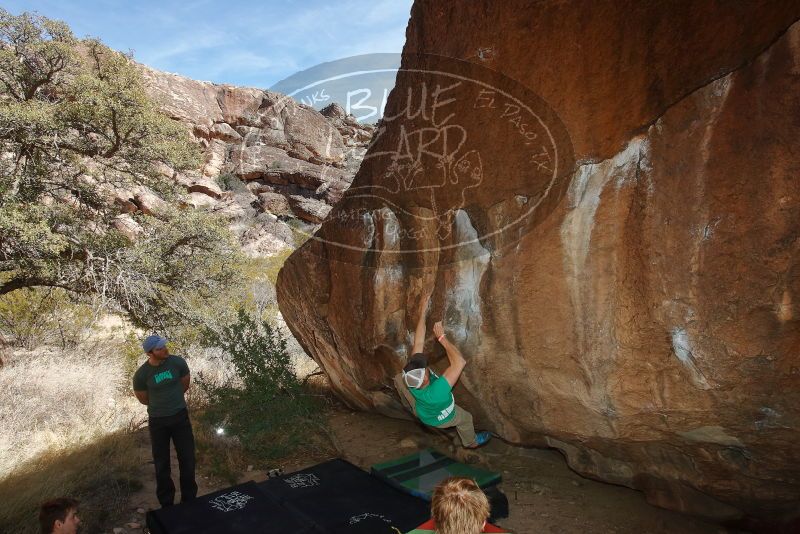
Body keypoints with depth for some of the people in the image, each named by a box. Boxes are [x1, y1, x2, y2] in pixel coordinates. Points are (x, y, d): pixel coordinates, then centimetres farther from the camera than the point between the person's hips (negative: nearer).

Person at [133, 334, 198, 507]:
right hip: (158, 421, -1)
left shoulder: (178, 362, -15)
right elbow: (143, 399, 1)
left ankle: (189, 501, 27)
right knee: (162, 464, 12)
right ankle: (166, 503, 29)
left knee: (188, 459, 8)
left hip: (180, 416, 1)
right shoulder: (141, 375, -18)